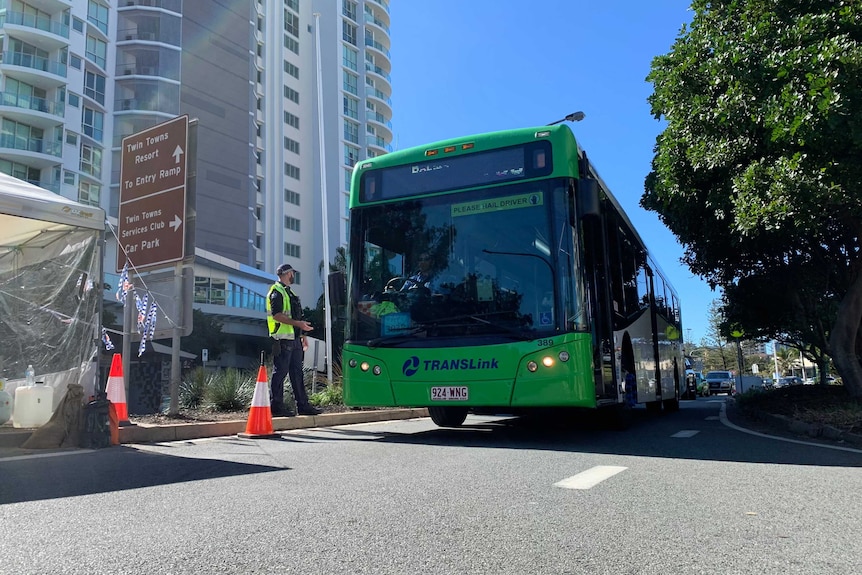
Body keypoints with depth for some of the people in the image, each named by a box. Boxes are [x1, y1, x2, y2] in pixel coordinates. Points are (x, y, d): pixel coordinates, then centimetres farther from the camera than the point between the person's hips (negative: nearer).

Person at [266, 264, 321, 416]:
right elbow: (277, 315, -19)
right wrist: (298, 323, -24)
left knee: (297, 372, 11)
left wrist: (302, 335, 22)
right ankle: (276, 406, 1)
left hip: (294, 339, 10)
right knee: (280, 372, -5)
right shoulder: (276, 292, -8)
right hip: (283, 340, -10)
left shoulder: (288, 292, 23)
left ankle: (303, 405, 15)